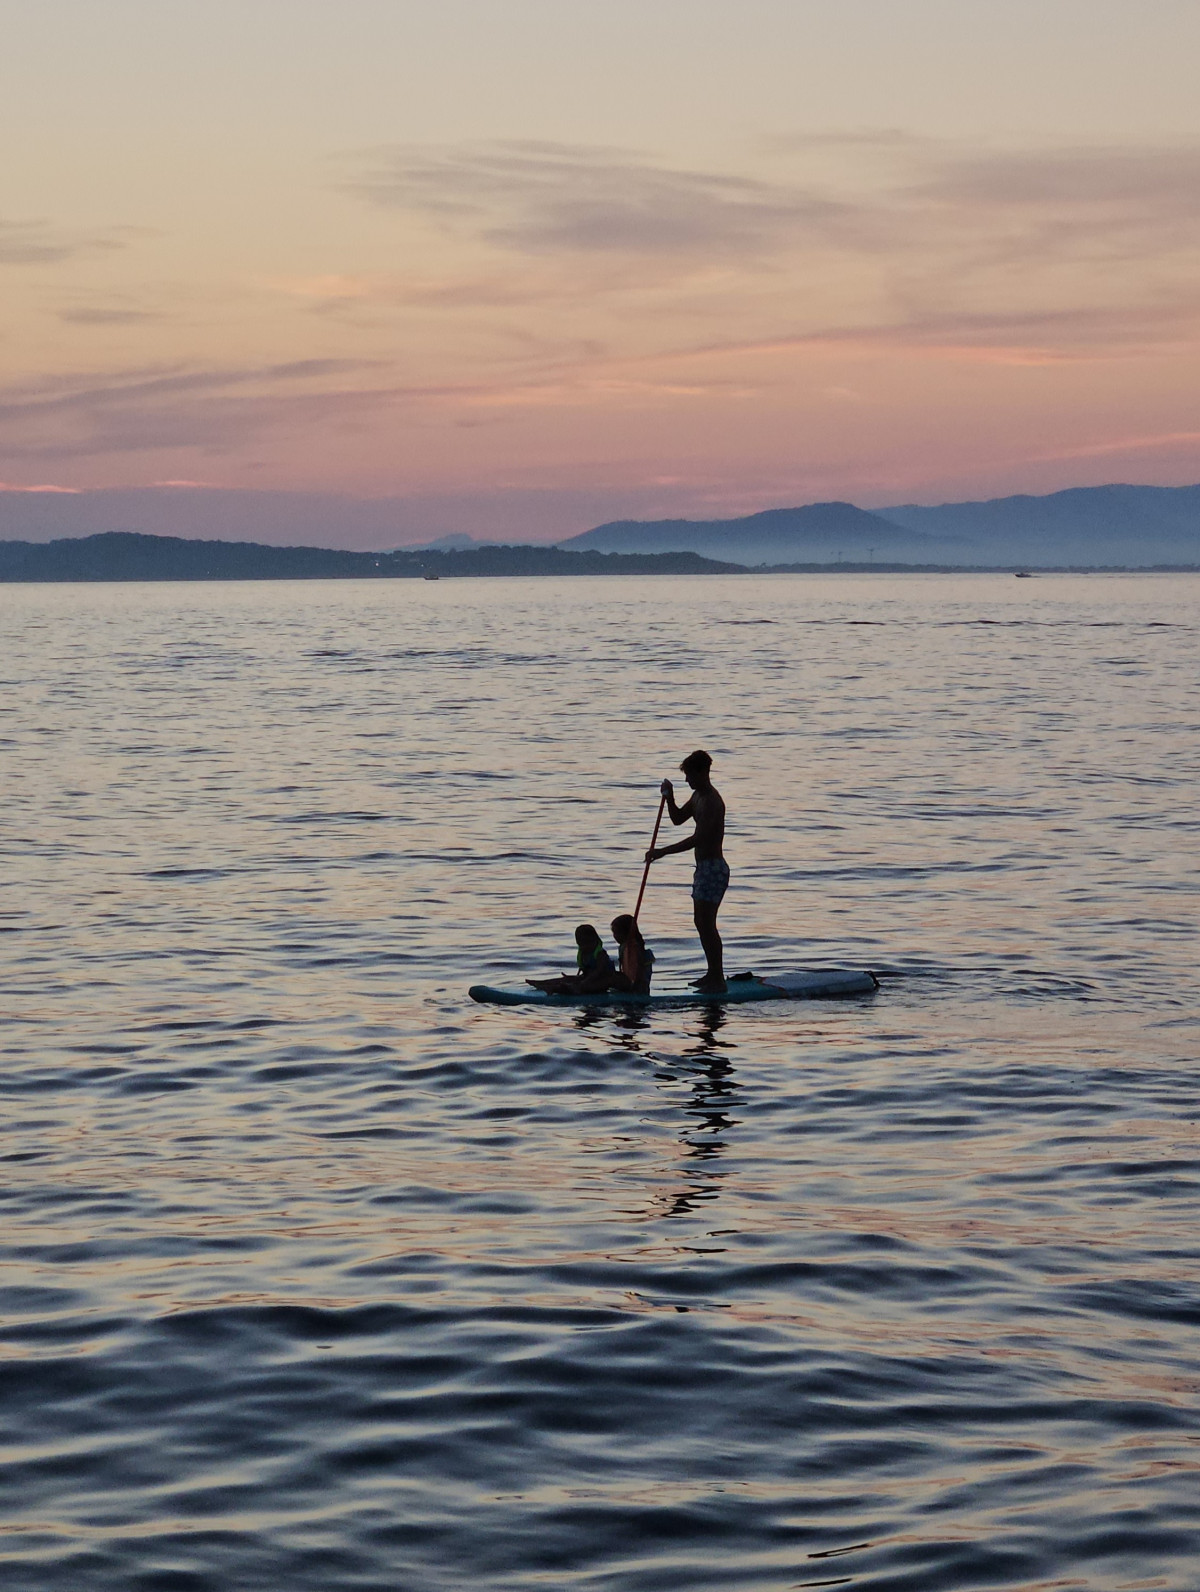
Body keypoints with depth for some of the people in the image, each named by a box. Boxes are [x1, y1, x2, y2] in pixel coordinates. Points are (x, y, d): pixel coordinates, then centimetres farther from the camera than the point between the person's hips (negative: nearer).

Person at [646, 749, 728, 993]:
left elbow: (697, 839, -26)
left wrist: (663, 851, -24)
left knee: (707, 924, -10)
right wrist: (669, 797, 4)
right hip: (704, 866, 10)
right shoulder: (698, 796, 13)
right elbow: (678, 818, 23)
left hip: (713, 868, -10)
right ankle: (713, 974, 23)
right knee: (701, 922, 15)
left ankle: (718, 980, -8)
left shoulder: (711, 801, -20)